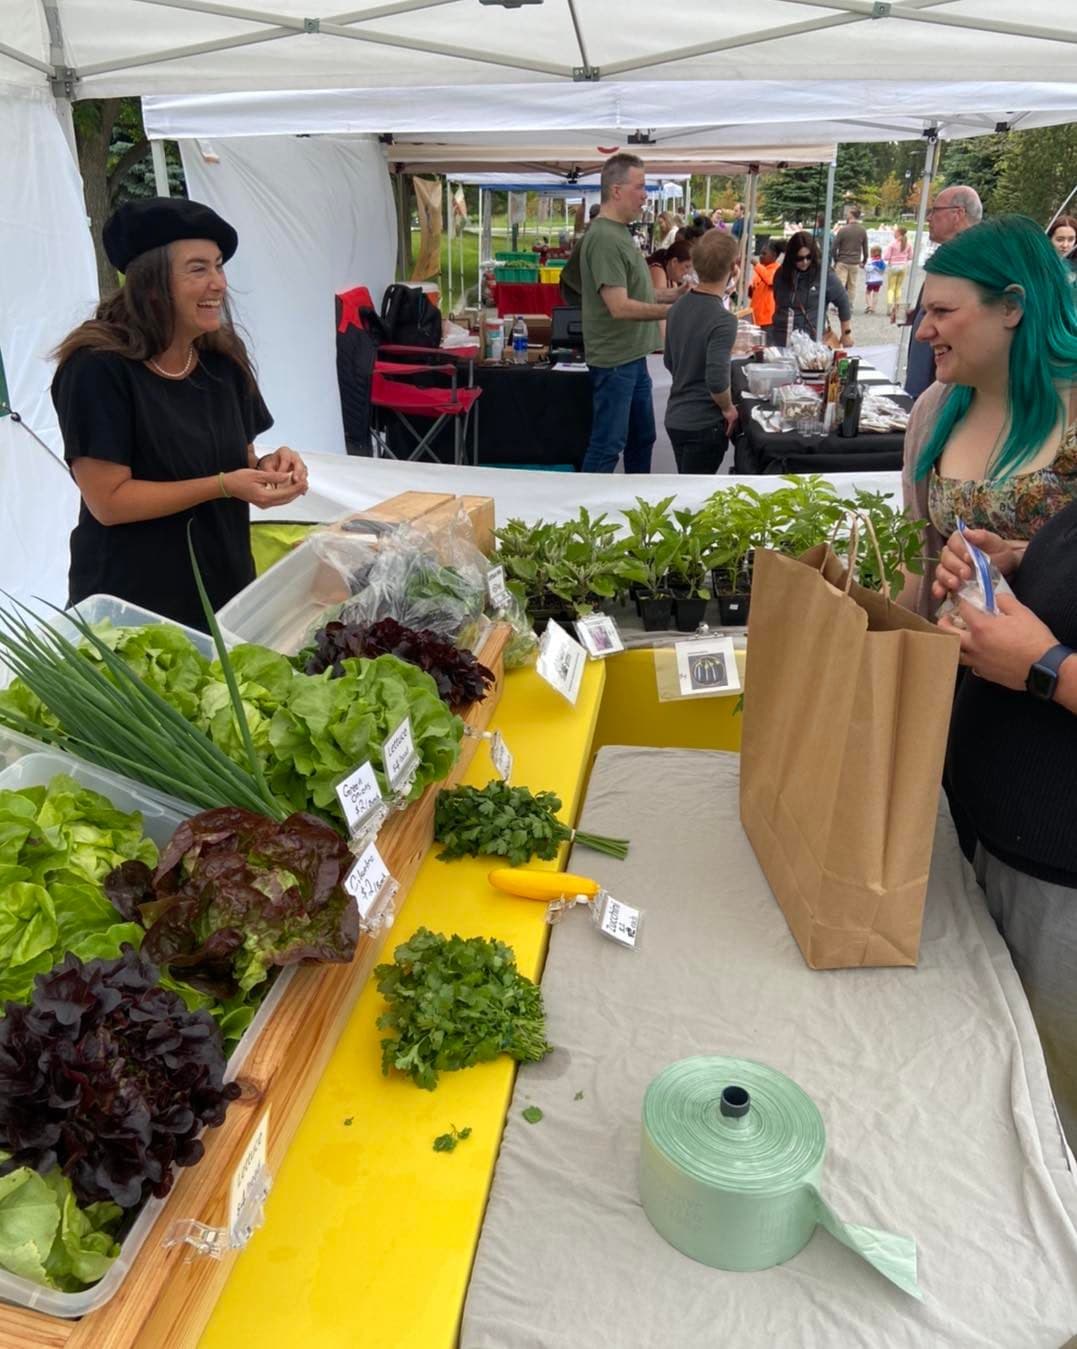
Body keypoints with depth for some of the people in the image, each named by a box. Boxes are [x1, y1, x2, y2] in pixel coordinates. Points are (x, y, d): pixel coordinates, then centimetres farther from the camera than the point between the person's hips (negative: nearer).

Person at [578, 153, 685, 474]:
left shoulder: (620, 231, 12)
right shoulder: (604, 238, -18)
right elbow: (620, 307, -24)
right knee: (607, 446, -2)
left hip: (633, 356, 10)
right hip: (614, 360, -10)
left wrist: (674, 294, 10)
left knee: (642, 438, 19)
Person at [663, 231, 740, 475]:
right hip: (704, 424, -7)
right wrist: (728, 408, -11)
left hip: (675, 417, 7)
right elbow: (716, 380, -28)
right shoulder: (723, 320, -21)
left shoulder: (678, 307, 3)